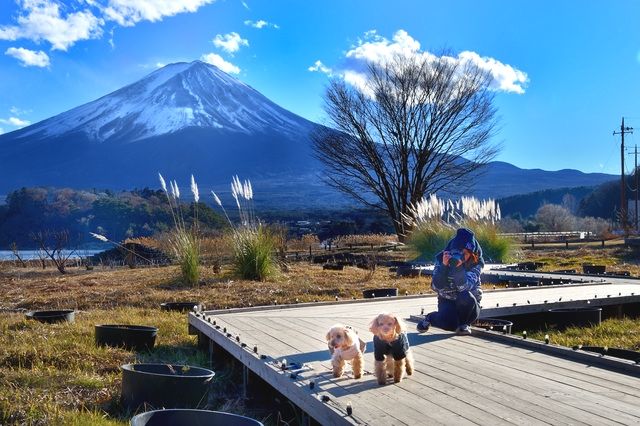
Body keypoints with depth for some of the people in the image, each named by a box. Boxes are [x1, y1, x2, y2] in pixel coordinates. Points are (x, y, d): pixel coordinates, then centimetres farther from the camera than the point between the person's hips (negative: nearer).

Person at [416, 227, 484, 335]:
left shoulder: (476, 263, -13)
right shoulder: (442, 258, -9)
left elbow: (464, 287, -27)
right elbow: (436, 287, -18)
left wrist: (459, 267, -40)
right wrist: (444, 265, -30)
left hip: (469, 305, 0)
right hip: (447, 302, 0)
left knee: (466, 297, -35)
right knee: (450, 324, -31)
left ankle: (463, 323, -5)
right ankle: (430, 317, 4)